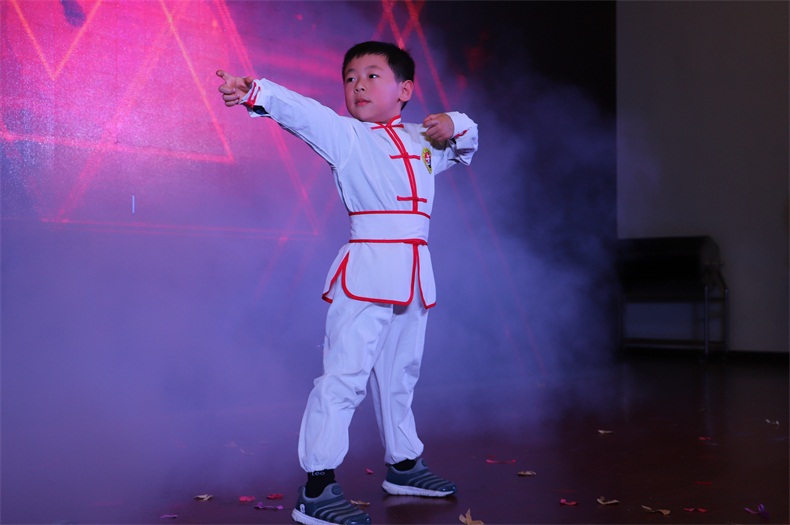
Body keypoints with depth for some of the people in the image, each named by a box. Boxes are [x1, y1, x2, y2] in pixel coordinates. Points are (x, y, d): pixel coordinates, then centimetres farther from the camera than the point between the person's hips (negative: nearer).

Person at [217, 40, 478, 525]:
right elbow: (302, 112, -15)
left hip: (415, 275, 6)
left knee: (400, 374, 19)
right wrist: (256, 94, -34)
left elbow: (467, 142, 31)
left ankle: (404, 464, 35)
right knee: (346, 373, -12)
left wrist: (453, 126, 8)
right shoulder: (345, 134, 1)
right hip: (367, 271, -6)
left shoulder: (422, 141, 18)